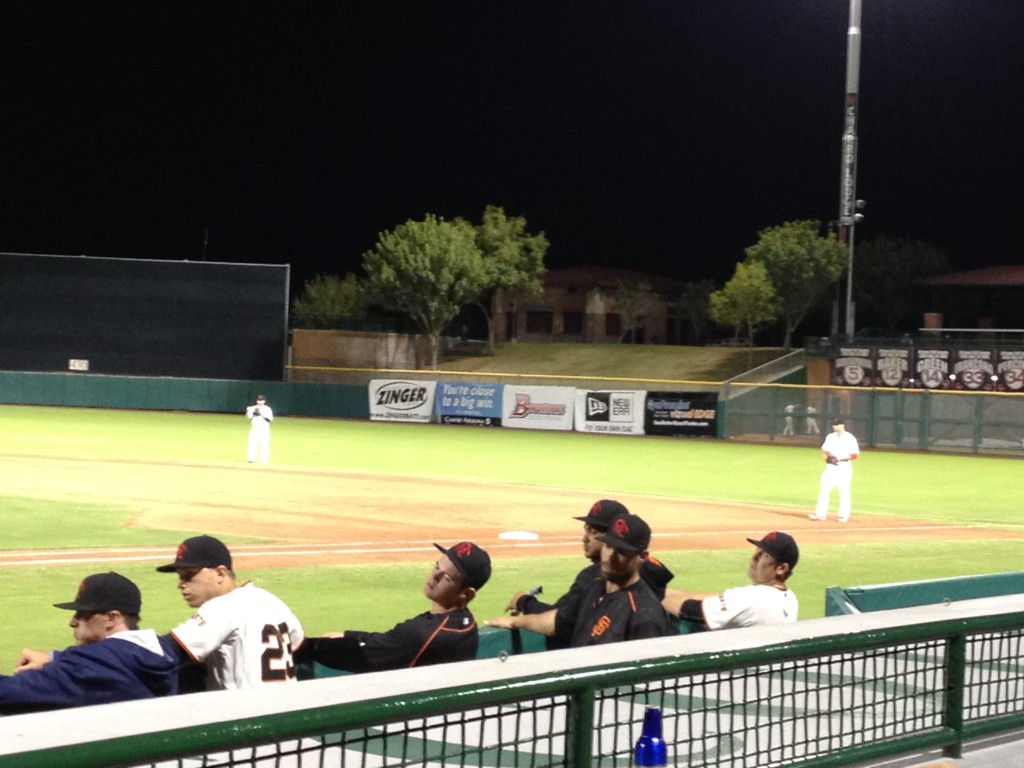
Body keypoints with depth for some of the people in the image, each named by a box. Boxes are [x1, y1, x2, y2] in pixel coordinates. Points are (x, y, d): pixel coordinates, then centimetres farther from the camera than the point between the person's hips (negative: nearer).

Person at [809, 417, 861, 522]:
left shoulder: (850, 438, -5)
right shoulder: (830, 437, 11)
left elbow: (855, 455, -8)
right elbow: (824, 450, 18)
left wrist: (840, 458, -17)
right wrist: (826, 456, -5)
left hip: (844, 467, -5)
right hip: (830, 466, 5)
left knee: (844, 491, -4)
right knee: (823, 488, -2)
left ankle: (844, 515, 5)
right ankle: (820, 513, 1)